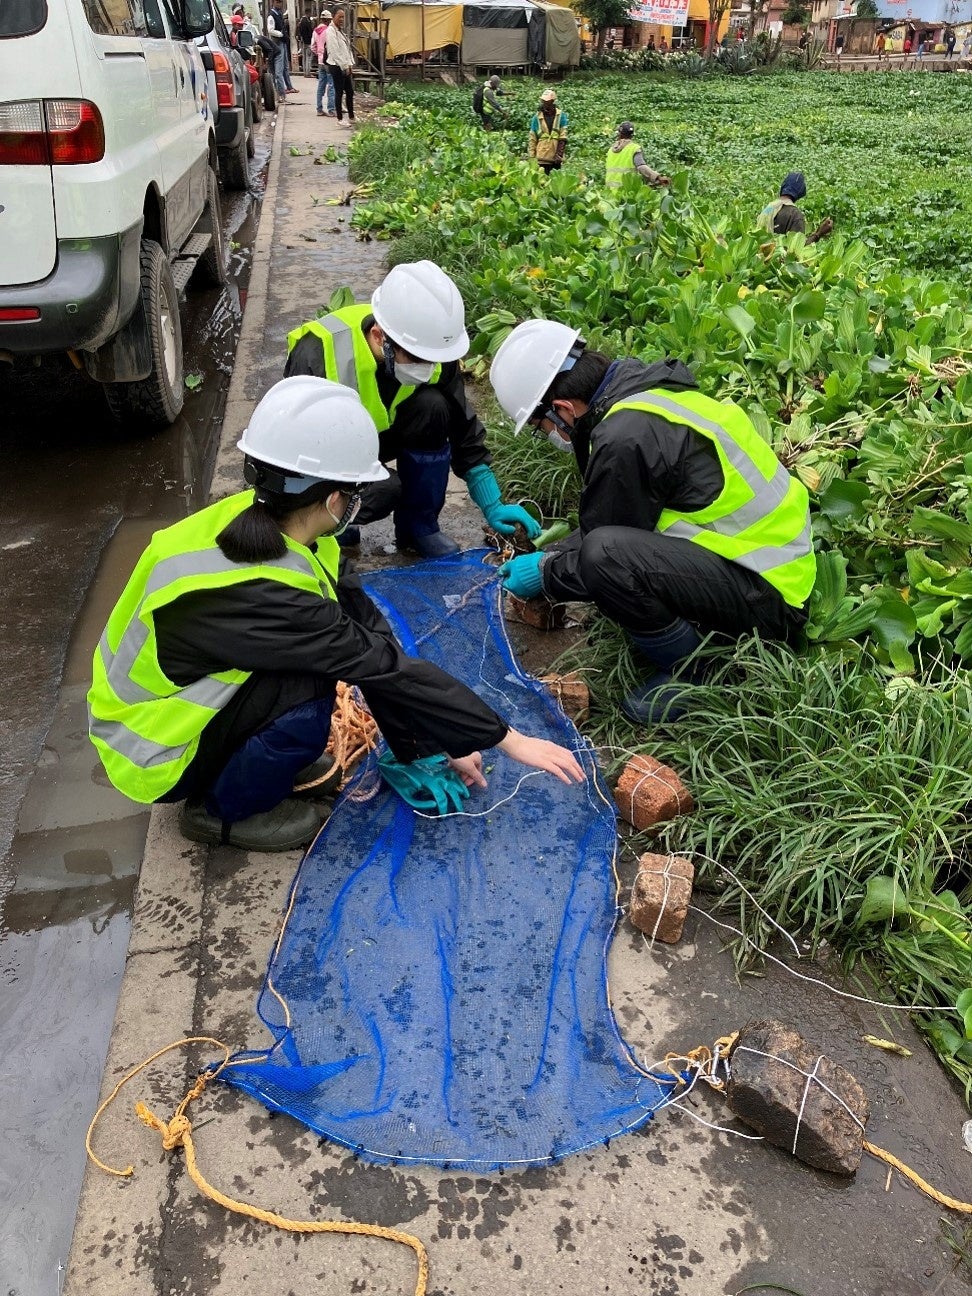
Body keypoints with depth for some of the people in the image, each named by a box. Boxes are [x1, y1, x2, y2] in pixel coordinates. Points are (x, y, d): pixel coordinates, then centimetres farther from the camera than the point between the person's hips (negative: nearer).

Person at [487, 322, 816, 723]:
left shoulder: (624, 439, -23)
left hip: (768, 597, -10)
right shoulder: (645, 387, 7)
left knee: (604, 555, -28)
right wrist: (552, 554, 19)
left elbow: (605, 551, -11)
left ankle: (693, 674, -6)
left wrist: (545, 574, 5)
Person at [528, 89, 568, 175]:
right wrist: (532, 156, 0)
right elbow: (532, 138, 6)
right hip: (542, 157, 0)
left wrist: (559, 154, -9)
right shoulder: (537, 117, 6)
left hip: (556, 157, 0)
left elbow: (563, 137, 0)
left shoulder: (561, 116, 4)